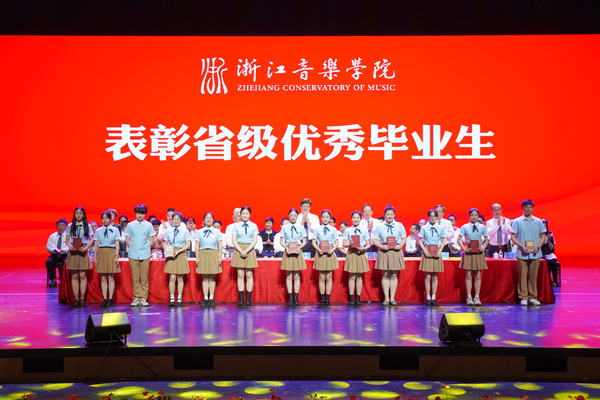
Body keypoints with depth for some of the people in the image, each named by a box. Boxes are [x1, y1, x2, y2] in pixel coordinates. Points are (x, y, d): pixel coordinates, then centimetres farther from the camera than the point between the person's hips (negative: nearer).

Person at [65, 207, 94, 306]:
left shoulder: (87, 226, 6)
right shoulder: (70, 226, 9)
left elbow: (91, 240, 5)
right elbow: (67, 240, 9)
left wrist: (85, 248, -11)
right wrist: (69, 246, -12)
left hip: (83, 251, -1)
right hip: (73, 251, 1)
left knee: (83, 275, -4)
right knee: (74, 276, 0)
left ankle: (82, 298, 0)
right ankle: (76, 298, 3)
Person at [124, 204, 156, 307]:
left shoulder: (149, 225, 6)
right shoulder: (130, 225, 6)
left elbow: (151, 240, 10)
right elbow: (127, 240, 10)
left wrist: (146, 248, 0)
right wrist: (132, 248, 1)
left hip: (145, 255, 0)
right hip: (133, 255, 0)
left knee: (144, 278, 0)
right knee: (135, 278, 2)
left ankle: (143, 298, 6)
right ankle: (136, 298, 9)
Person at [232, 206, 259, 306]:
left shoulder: (254, 226, 4)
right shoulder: (236, 225, 4)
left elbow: (254, 241, -1)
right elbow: (234, 240, 0)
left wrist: (246, 251, -14)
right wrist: (241, 251, -13)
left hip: (249, 250, 0)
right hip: (239, 250, 0)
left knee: (249, 275, -1)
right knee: (240, 275, 0)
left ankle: (249, 299, 2)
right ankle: (241, 299, 2)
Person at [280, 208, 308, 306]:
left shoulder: (301, 228, 3)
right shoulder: (285, 227, 2)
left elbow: (304, 241, 5)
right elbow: (281, 241, 3)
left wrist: (299, 247, -13)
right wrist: (286, 248, -13)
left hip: (297, 252, 0)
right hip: (288, 252, 0)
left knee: (297, 276, 3)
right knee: (289, 276, 2)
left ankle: (296, 298, 8)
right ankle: (290, 298, 6)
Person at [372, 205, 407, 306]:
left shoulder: (399, 225, 7)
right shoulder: (379, 227, 4)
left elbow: (404, 238, 9)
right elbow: (374, 240, 2)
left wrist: (400, 246, -9)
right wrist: (382, 246, -13)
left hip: (396, 252, 1)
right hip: (384, 252, 0)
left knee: (394, 275, 4)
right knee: (385, 275, 2)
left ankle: (392, 298, 10)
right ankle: (386, 298, 8)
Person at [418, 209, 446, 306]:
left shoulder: (440, 228, 5)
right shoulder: (424, 228, 2)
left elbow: (443, 241, 8)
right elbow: (420, 240, 4)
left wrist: (440, 251, -7)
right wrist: (425, 250, -8)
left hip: (437, 253, 1)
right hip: (427, 252, -1)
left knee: (435, 277, 5)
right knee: (427, 277, -1)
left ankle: (433, 298, 10)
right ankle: (428, 298, 5)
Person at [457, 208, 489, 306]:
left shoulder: (482, 227, 6)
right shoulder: (465, 227, 3)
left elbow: (486, 240, 11)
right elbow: (459, 240, 3)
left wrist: (483, 248, -7)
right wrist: (464, 248, -10)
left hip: (478, 252, 1)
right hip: (468, 252, -1)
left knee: (478, 276, 3)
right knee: (468, 276, 0)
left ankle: (477, 298, 9)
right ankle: (469, 298, 6)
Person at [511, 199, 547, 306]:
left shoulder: (538, 221, 9)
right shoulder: (517, 221, 2)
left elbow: (543, 236, 11)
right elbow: (512, 236, -1)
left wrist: (538, 247, -6)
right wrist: (522, 246, -13)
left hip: (535, 253, 2)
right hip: (522, 253, -2)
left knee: (533, 276, 5)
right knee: (522, 276, -1)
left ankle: (533, 297, 13)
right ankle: (523, 297, 7)